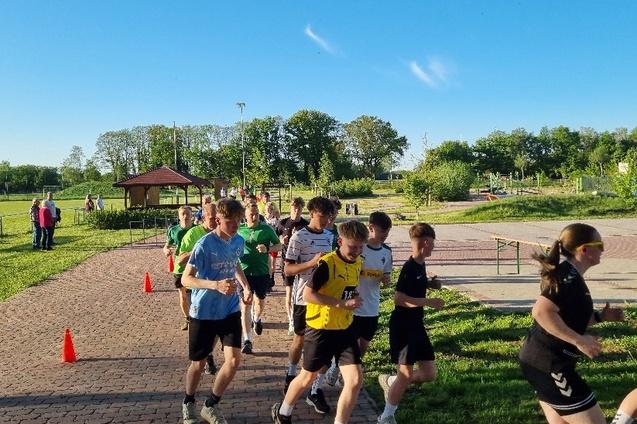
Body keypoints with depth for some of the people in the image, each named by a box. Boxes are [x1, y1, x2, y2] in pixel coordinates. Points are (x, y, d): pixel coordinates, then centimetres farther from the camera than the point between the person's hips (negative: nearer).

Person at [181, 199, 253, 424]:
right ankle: (188, 404, 39)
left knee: (234, 359, -4)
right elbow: (186, 279, -19)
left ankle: (211, 406, 19)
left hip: (230, 310, 4)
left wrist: (246, 286, 2)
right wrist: (215, 285, -34)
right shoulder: (204, 244, -20)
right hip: (203, 312, -4)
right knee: (199, 363, 11)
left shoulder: (238, 241, -2)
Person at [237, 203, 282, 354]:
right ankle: (247, 340, -3)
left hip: (262, 272, 1)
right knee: (245, 305, -5)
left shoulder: (266, 229, -3)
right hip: (244, 271, 0)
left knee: (260, 300, 20)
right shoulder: (239, 230, 2)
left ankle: (256, 319, 54)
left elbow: (279, 246, 2)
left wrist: (267, 248, -17)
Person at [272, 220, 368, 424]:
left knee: (355, 380, -3)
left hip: (344, 329, 6)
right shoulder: (327, 263, -21)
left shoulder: (358, 263, 2)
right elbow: (308, 294, -24)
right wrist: (341, 303, -26)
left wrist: (353, 301, 2)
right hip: (321, 329, -5)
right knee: (308, 377, 13)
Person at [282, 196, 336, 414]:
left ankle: (316, 390, 9)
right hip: (304, 297, -4)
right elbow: (287, 270, -14)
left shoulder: (329, 236, 6)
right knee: (300, 339, 14)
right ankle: (291, 374, 41)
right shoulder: (299, 237, -12)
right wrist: (312, 262, -26)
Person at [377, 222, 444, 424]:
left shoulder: (421, 265, 8)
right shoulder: (410, 267, -19)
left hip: (416, 325, 9)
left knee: (429, 374, 9)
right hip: (402, 326, -9)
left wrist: (429, 283, 8)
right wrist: (428, 302, -25)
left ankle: (389, 381, 29)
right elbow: (398, 298, -25)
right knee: (406, 375, -4)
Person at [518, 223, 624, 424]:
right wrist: (579, 340, -27)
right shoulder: (569, 277, -18)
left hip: (541, 360, 10)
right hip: (548, 364, -10)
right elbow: (541, 311, -31)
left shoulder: (567, 275, 13)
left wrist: (600, 316, 12)